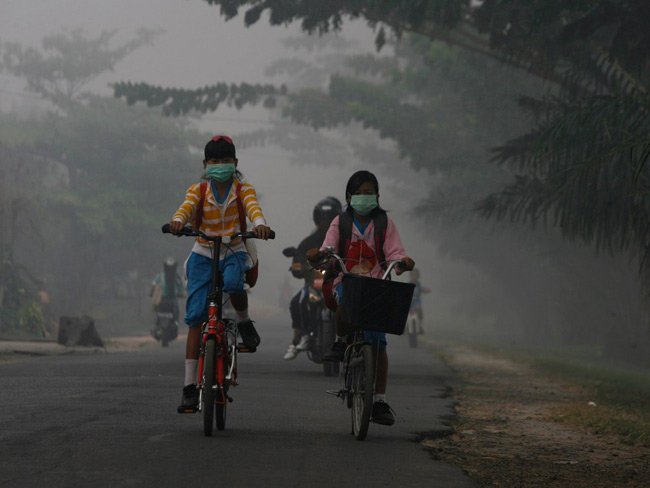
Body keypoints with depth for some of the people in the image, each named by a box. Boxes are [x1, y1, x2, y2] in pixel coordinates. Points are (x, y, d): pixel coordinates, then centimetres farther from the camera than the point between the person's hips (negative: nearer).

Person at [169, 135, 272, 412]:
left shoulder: (242, 189, 1)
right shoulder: (198, 191, 2)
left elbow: (252, 206, -19)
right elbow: (187, 208, -17)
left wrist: (259, 224, -43)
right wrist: (178, 221, -42)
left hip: (233, 253, -1)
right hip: (203, 254, 1)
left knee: (232, 283, -38)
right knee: (196, 318, -9)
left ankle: (243, 321, -4)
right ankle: (190, 386, -7)